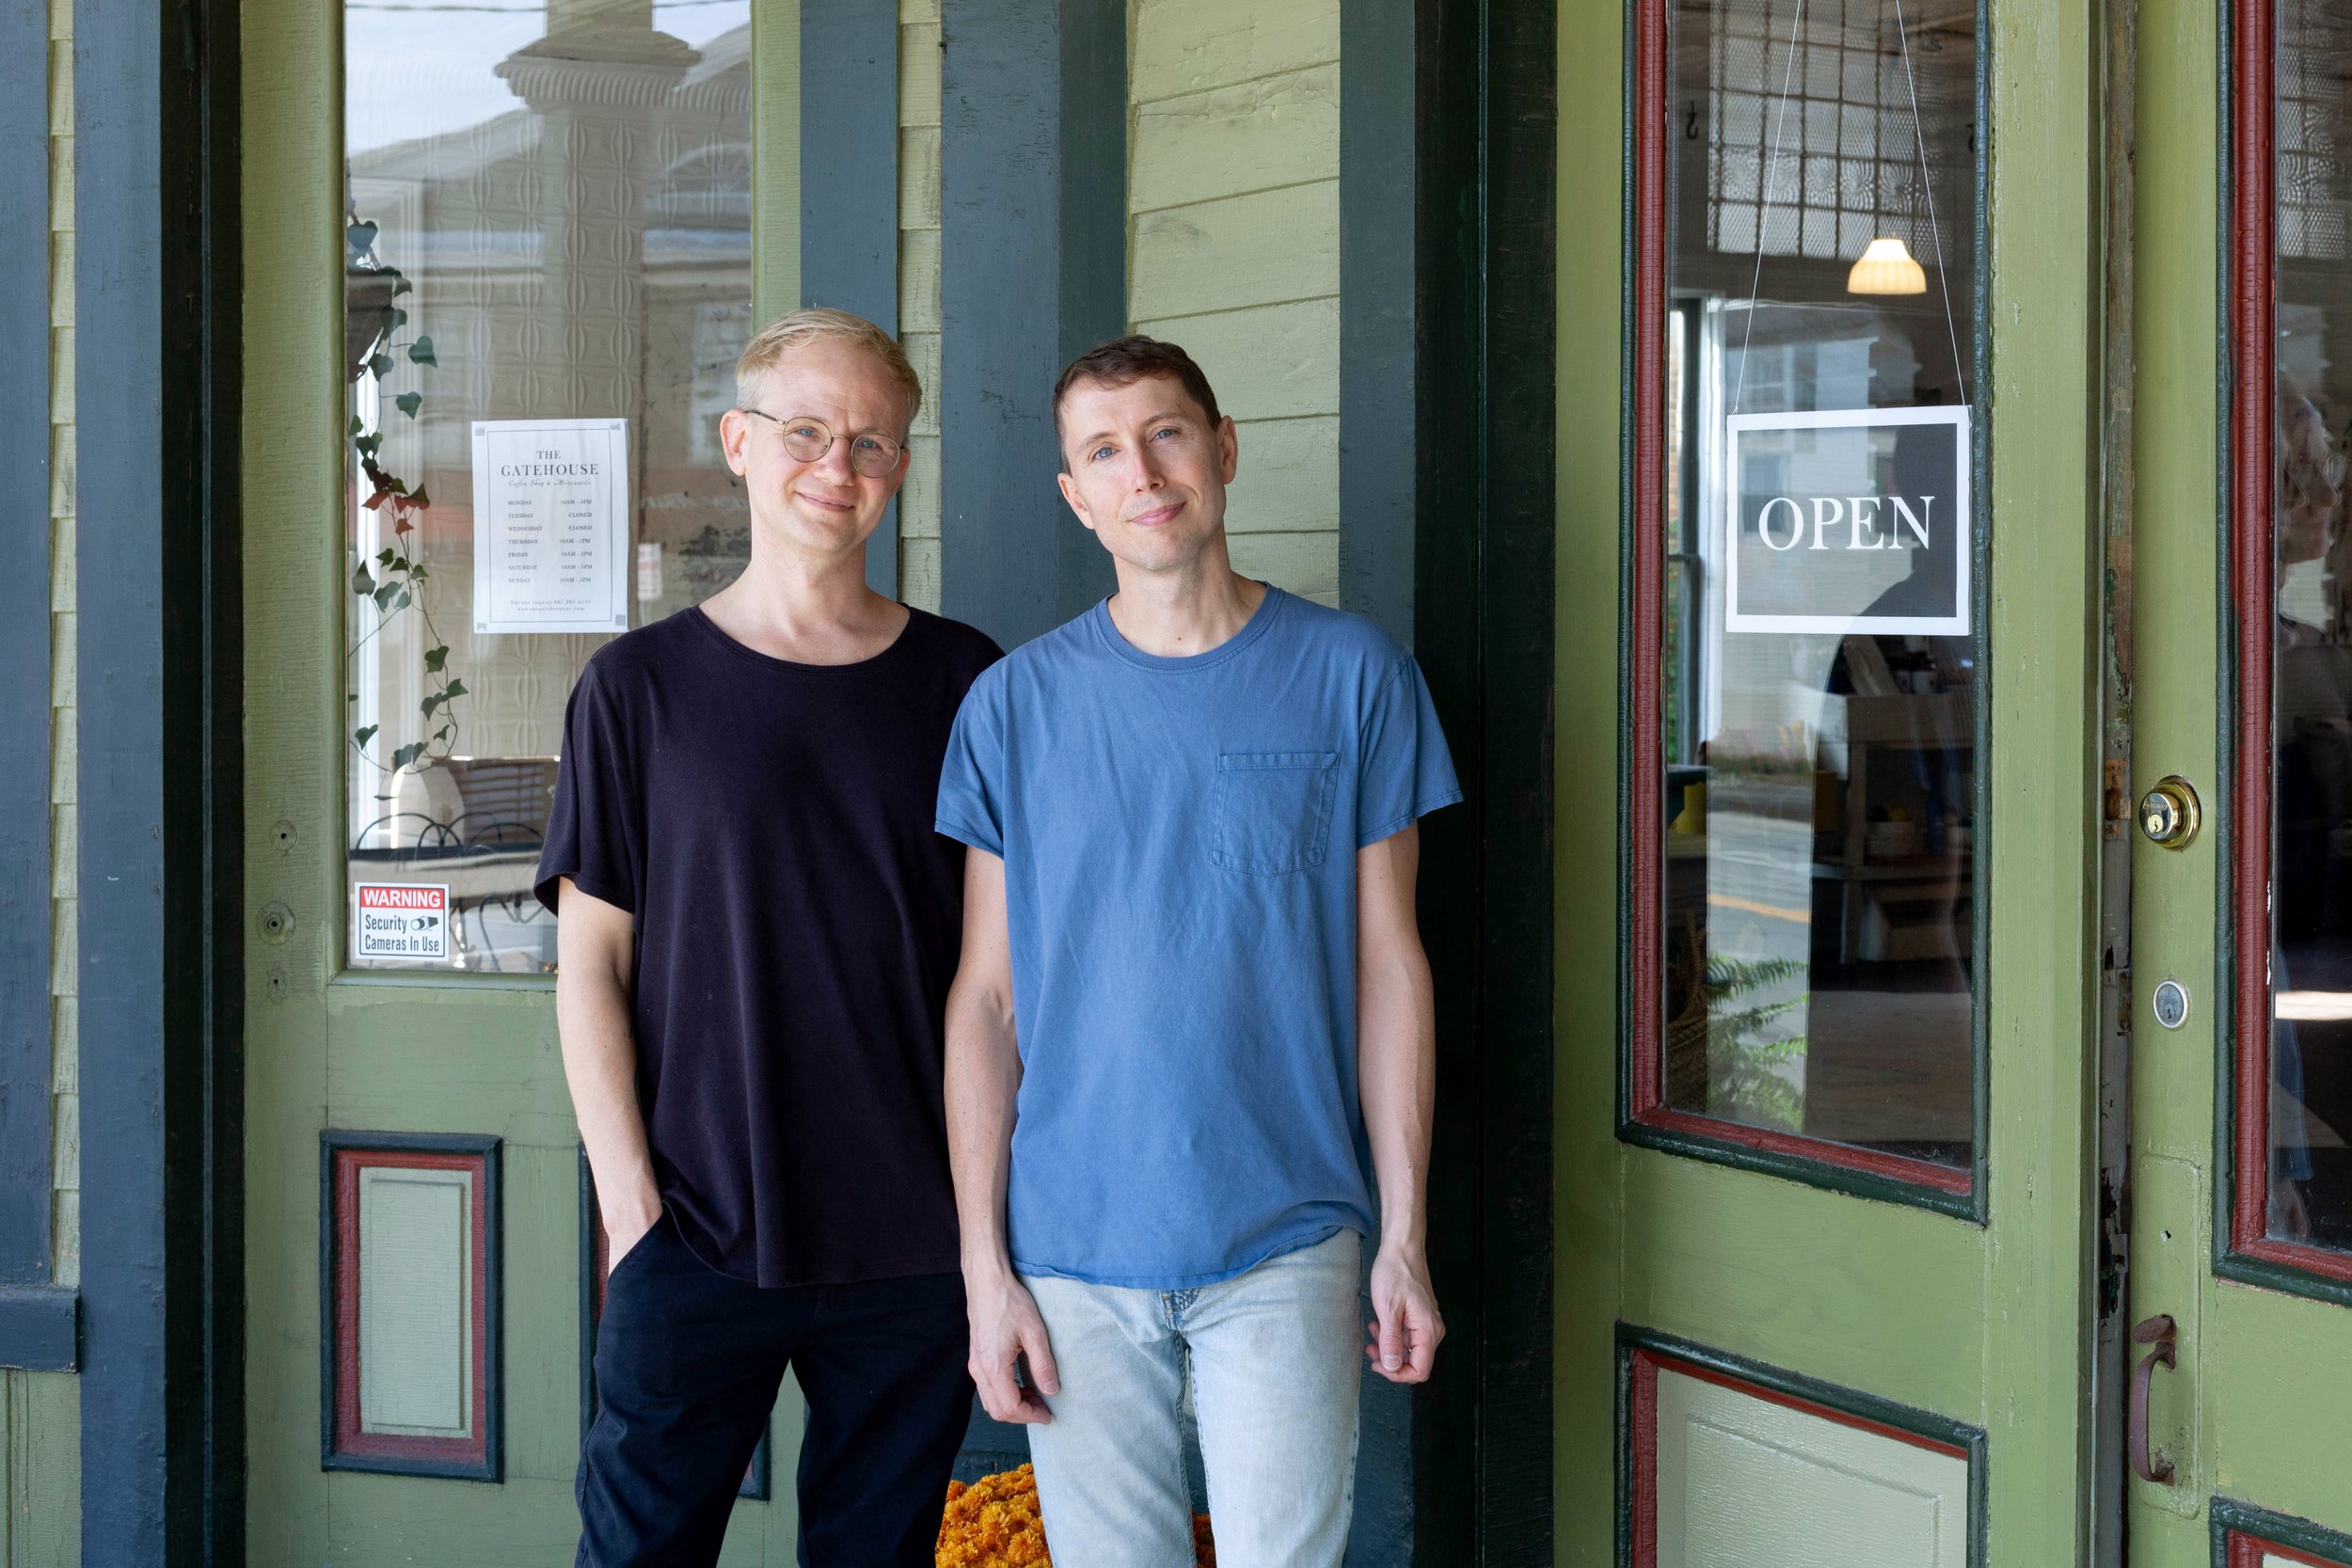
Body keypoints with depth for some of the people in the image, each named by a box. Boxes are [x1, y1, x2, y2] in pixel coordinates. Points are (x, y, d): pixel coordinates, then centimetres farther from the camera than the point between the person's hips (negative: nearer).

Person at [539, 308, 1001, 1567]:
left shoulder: (962, 682, 6)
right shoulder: (641, 685, 2)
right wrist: (629, 1195, -7)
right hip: (696, 1233, -1)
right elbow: (590, 965, 1)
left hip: (915, 1242, 2)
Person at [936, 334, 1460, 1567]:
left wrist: (1406, 1238, 0)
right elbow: (985, 1000, 4)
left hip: (1286, 1245, -1)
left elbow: (1389, 965, 4)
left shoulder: (1352, 675, 1)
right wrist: (985, 1267, -2)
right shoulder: (1014, 704, 3)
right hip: (1073, 1253, 1)